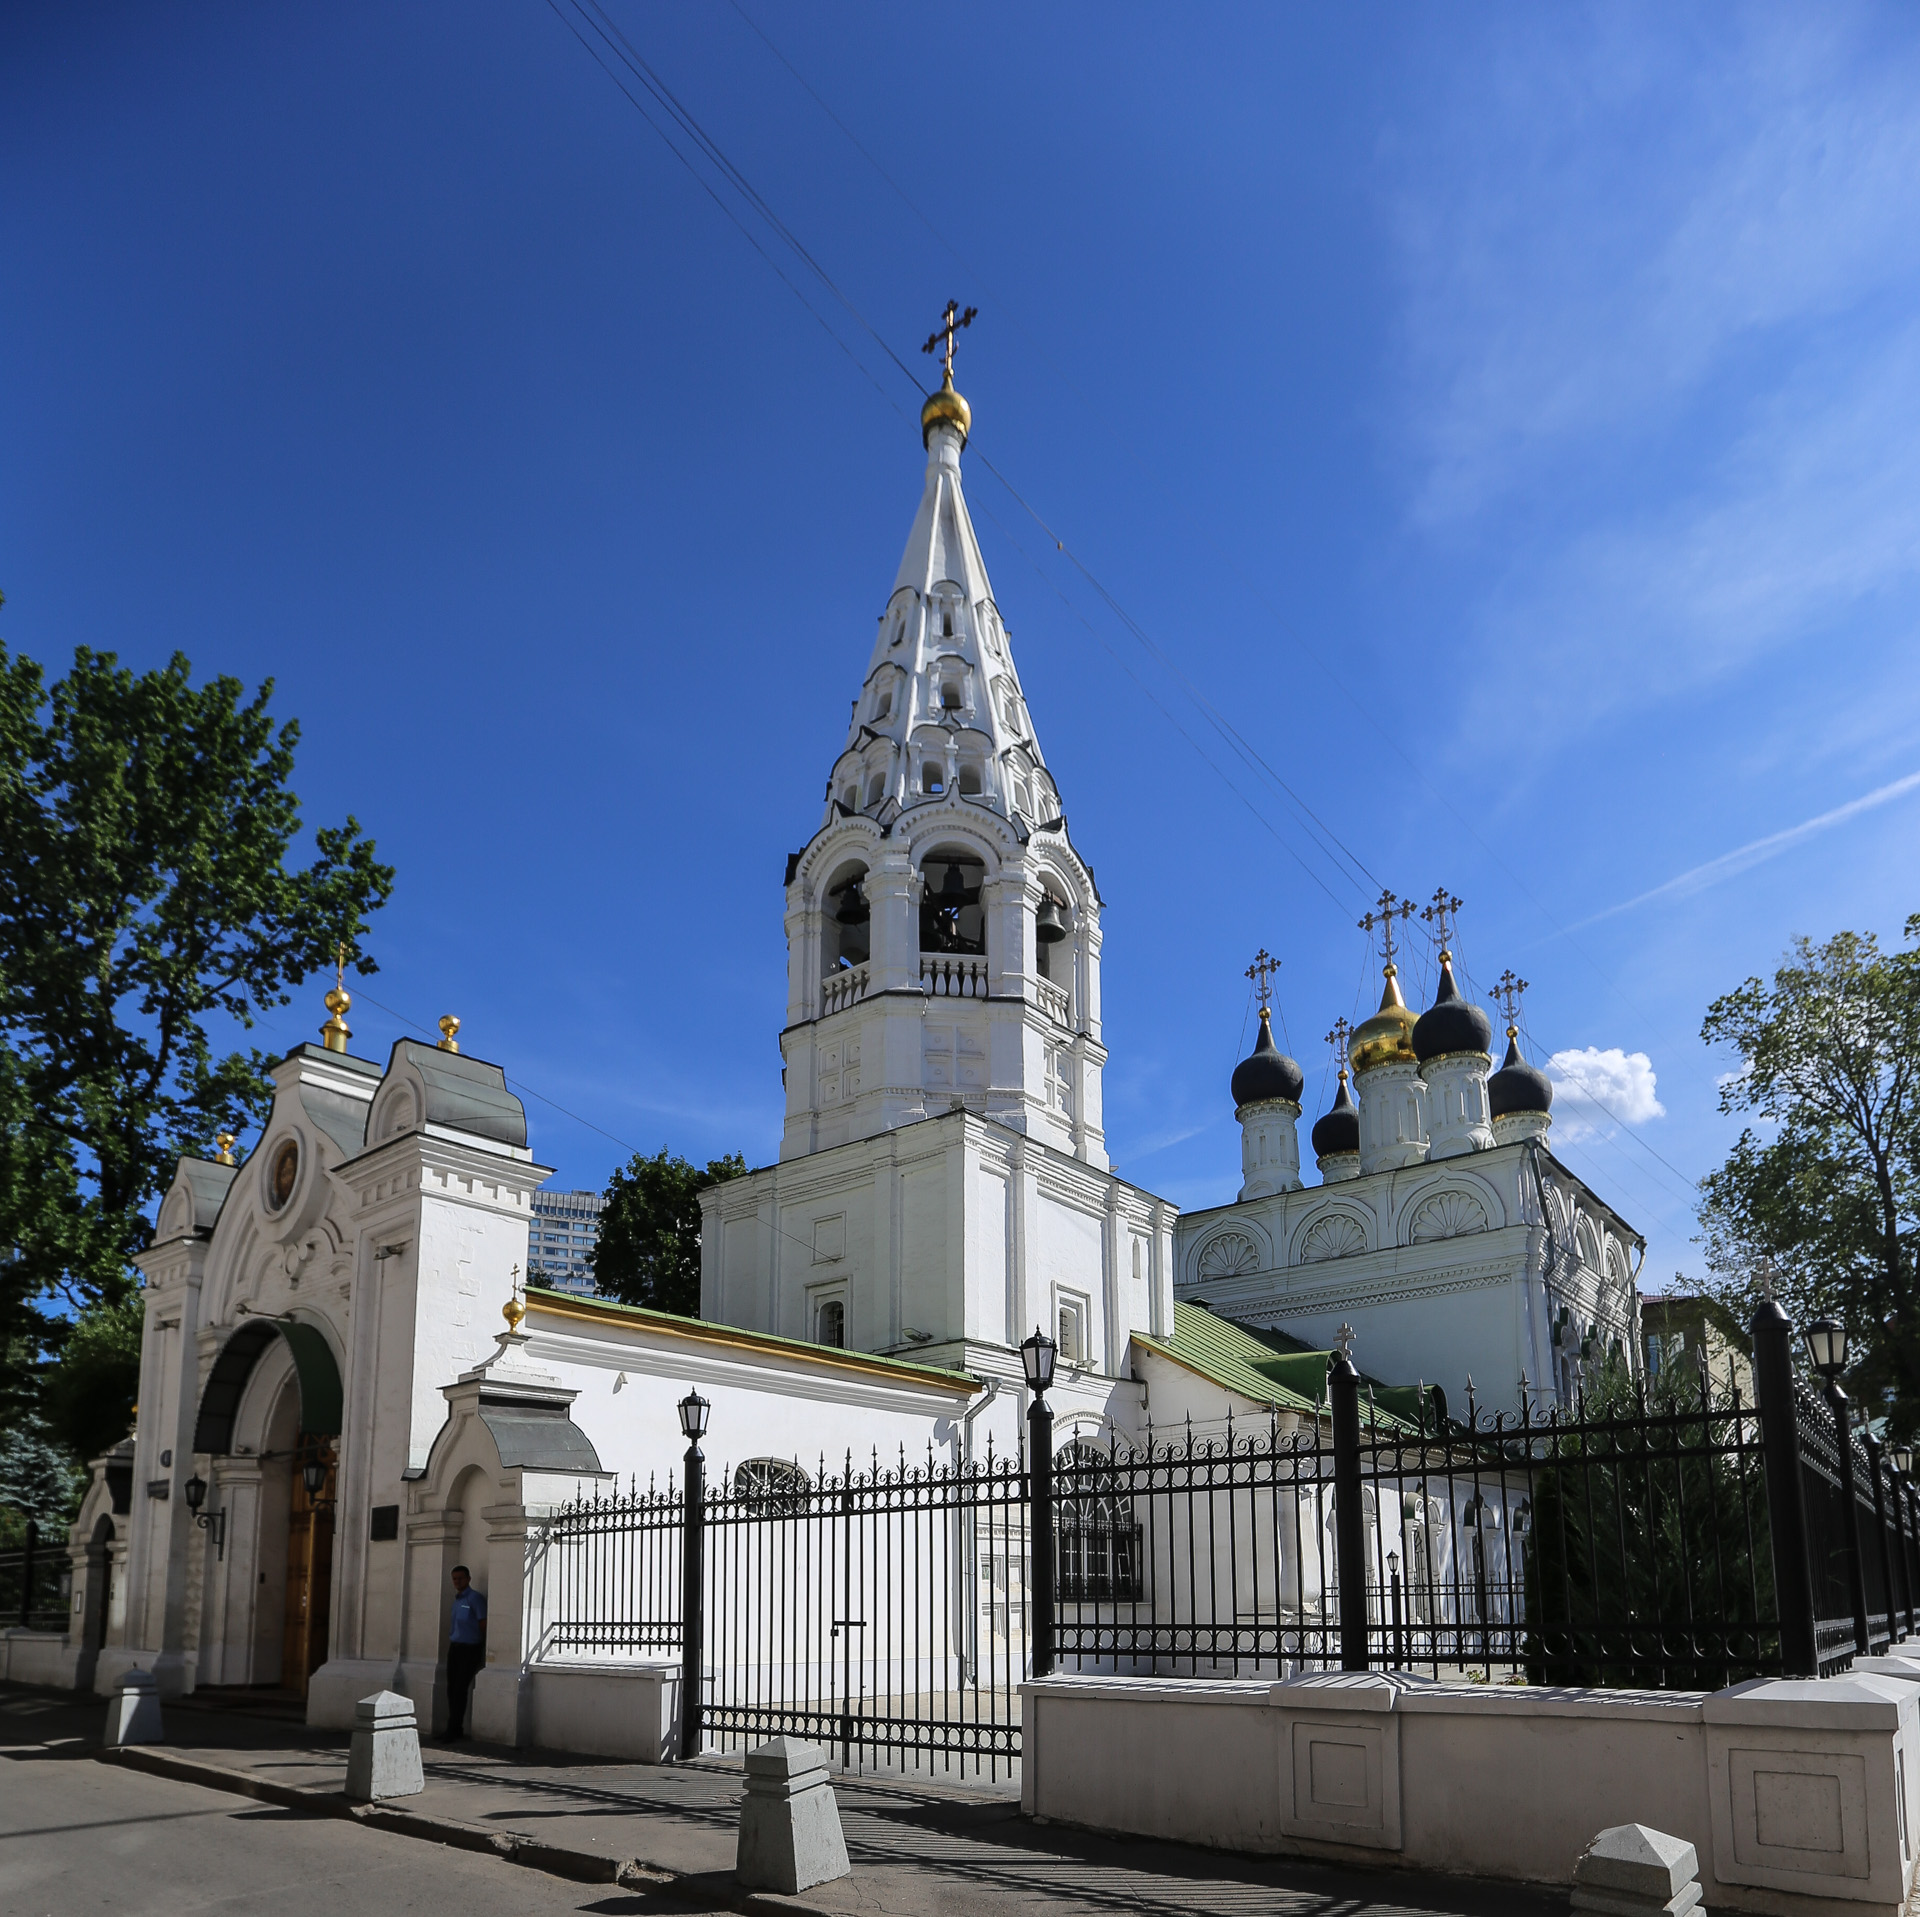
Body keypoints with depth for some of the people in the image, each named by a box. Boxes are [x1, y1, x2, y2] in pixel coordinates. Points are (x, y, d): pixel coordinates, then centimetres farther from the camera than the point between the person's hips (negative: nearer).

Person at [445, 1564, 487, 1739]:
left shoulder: (475, 1598, -7)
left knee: (460, 1689, -9)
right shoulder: (457, 1600, 16)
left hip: (469, 1649, -7)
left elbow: (483, 1624, -8)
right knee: (452, 1689, 6)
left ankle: (454, 1729, -7)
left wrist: (483, 1651, -8)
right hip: (454, 1648, 7)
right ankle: (454, 1729, 12)